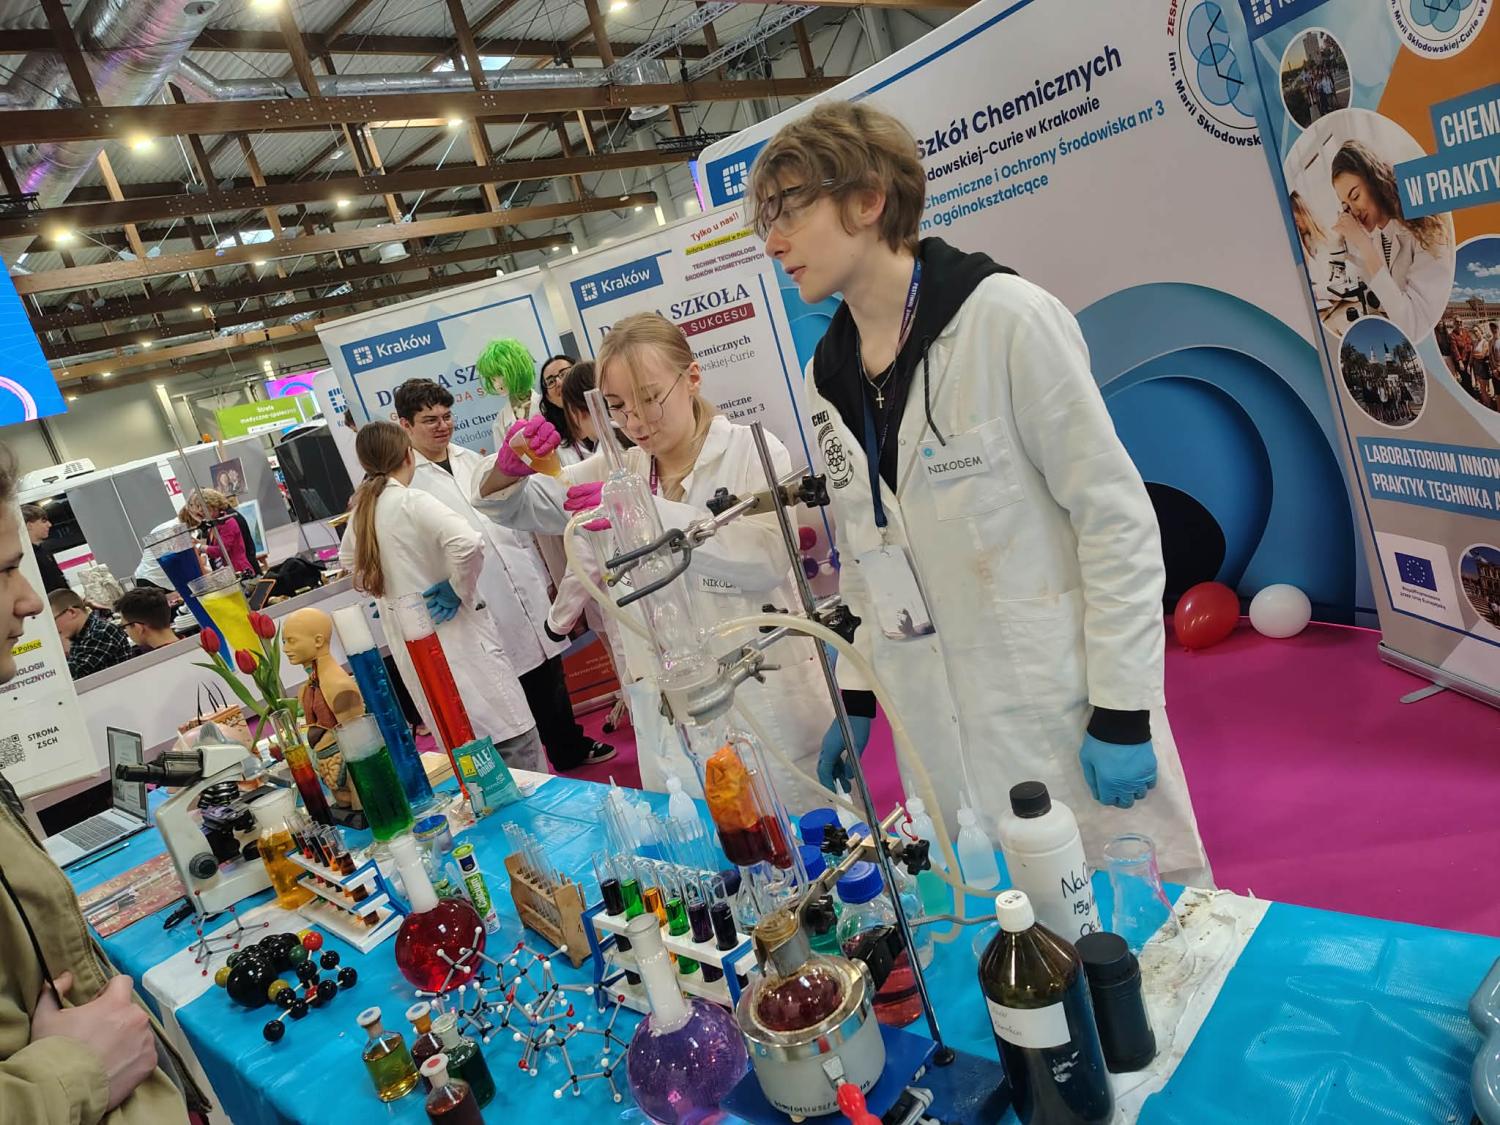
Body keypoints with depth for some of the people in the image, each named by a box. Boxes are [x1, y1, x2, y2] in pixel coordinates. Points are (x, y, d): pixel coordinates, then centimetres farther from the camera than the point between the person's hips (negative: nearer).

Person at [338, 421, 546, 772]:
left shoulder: (361, 510, 7)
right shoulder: (412, 502, -16)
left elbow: (348, 561, 27)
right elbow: (468, 544, -31)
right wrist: (460, 591, -15)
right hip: (452, 634, -8)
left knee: (460, 747, 17)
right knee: (510, 733, 0)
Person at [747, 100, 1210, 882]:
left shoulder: (1003, 318, -12)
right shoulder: (826, 380, 5)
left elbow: (1115, 514, -11)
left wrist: (1122, 710, -12)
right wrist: (855, 697, 12)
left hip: (1068, 714, -5)